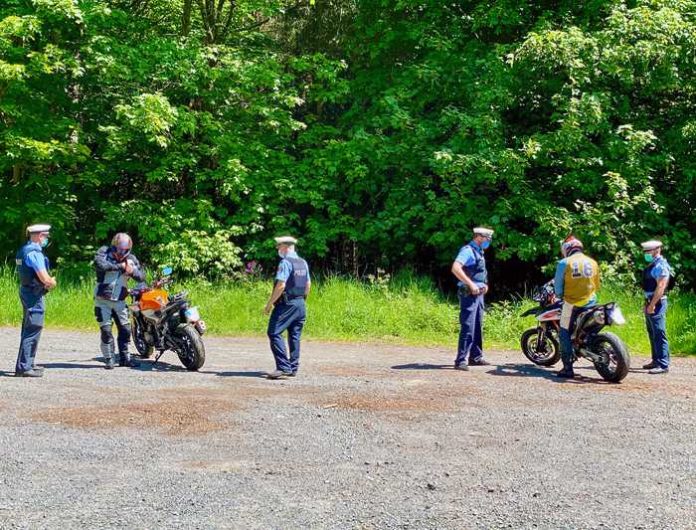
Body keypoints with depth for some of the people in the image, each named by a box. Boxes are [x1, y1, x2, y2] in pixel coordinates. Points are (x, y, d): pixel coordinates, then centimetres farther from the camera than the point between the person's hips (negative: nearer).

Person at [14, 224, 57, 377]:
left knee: (28, 329, 18)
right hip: (34, 295, -10)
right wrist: (52, 283, -1)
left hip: (26, 291, 10)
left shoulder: (24, 250, 13)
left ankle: (28, 363, 27)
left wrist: (48, 282, 6)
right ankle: (23, 367, -8)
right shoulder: (34, 253, -19)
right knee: (32, 331, -8)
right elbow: (45, 279, -23)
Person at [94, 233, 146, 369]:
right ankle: (109, 359, 6)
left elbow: (142, 276, 1)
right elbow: (99, 264, -29)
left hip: (119, 301, 4)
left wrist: (132, 271, -21)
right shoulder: (104, 252, -8)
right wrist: (119, 266, -24)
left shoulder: (131, 259, 2)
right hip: (103, 300, -3)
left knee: (125, 329, 5)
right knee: (106, 330, -3)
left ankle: (124, 358, 17)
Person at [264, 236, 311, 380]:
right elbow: (308, 284, 17)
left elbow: (281, 285, -19)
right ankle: (293, 368, 11)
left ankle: (284, 368, -15)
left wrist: (269, 304, -14)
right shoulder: (303, 263, 13)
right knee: (295, 336, 10)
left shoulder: (285, 262, -13)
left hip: (286, 304, -9)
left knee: (274, 333, -7)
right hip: (301, 304, 9)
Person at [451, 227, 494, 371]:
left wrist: (484, 284, 16)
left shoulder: (479, 252, 17)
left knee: (478, 328, 14)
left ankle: (475, 357, 23)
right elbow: (455, 268, -26)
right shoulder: (468, 250, -12)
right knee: (468, 328, -13)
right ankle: (461, 360, -13)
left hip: (479, 294, 10)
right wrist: (471, 284, -26)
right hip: (469, 294, -10)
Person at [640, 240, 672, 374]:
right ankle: (656, 361, 25)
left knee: (659, 334, -12)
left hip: (657, 303, -11)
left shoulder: (660, 265, -15)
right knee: (652, 334, 16)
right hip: (650, 302, 11)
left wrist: (652, 305, -23)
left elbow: (660, 287, -22)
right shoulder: (652, 265, 17)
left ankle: (663, 365, -13)